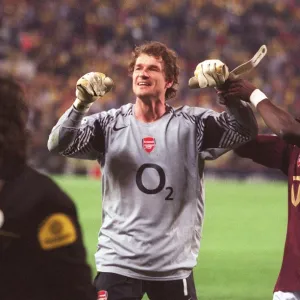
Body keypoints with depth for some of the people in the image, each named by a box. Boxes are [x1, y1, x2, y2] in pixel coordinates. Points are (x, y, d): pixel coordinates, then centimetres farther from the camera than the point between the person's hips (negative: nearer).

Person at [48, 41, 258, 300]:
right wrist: (81, 104, -25)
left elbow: (245, 130, -7)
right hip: (117, 262, -1)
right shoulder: (110, 124, 3)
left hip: (175, 266, 1)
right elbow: (59, 144, -8)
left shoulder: (192, 124, 3)